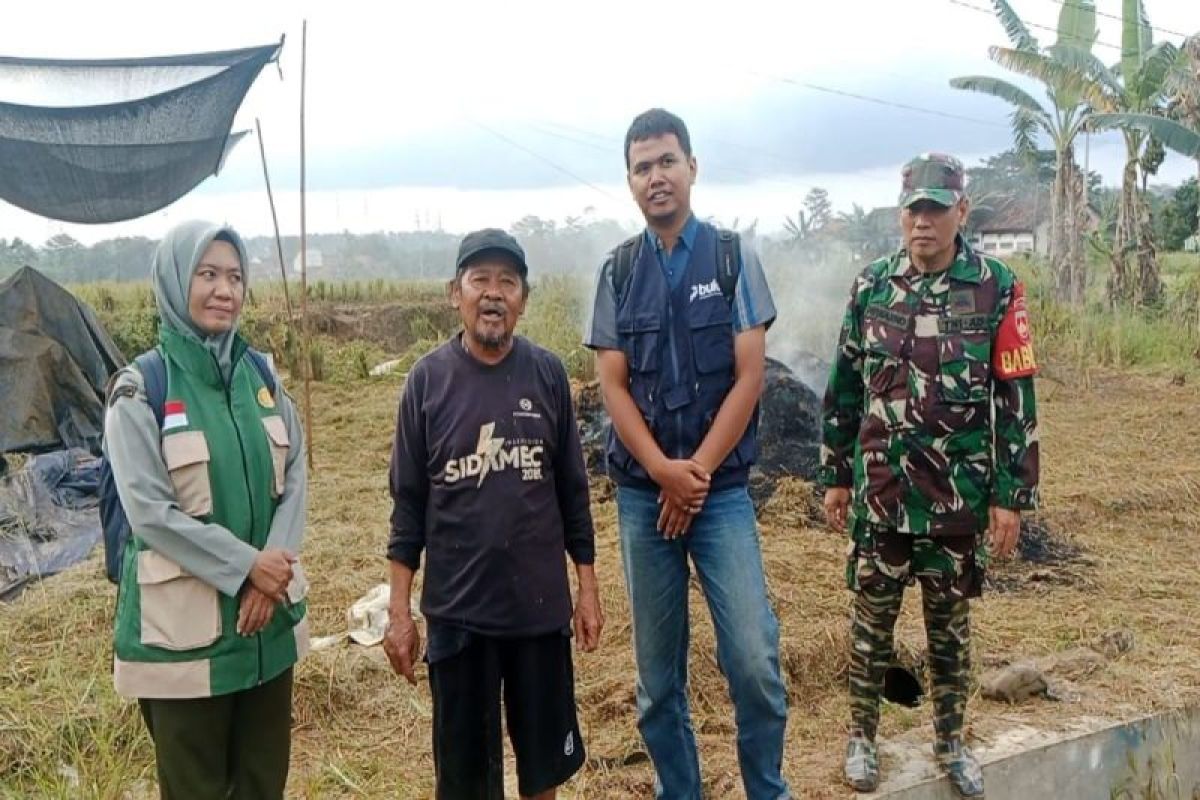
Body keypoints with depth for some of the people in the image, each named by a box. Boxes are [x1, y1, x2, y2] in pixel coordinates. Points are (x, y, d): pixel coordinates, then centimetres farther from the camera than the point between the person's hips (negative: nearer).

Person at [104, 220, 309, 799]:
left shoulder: (261, 375, 5)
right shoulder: (140, 389, -9)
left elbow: (294, 480, 2)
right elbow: (149, 511, -15)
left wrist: (271, 576, -11)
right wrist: (246, 567, -17)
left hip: (269, 611, 5)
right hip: (184, 621, -4)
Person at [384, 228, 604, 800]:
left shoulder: (547, 374, -2)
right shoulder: (427, 380, -4)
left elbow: (572, 490, 4)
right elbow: (409, 503, -1)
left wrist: (588, 587, 4)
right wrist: (399, 610, -3)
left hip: (541, 604, 1)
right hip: (456, 608, -1)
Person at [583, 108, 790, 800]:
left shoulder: (733, 258, 0)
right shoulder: (618, 271, 5)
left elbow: (750, 376, -5)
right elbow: (613, 386, 0)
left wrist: (697, 471, -10)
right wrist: (663, 471, -12)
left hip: (722, 490, -2)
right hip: (642, 494, 2)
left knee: (754, 660, -7)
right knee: (658, 670, 9)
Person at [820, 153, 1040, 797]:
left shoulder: (997, 290, -5)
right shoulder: (870, 287, 2)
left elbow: (1017, 400, -4)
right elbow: (844, 388, 8)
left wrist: (1011, 496, -6)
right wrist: (835, 475, 8)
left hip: (959, 496, -1)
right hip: (879, 493, 1)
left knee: (950, 624, 13)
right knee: (872, 618, 11)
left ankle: (951, 743, 31)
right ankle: (862, 736, 27)